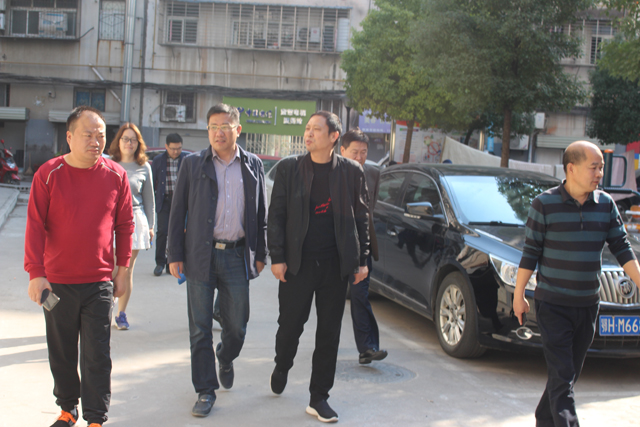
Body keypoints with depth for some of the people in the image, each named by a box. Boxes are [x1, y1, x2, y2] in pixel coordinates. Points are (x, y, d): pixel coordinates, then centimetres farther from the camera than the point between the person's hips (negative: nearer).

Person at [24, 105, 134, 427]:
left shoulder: (116, 175, 0)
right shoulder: (48, 174, -5)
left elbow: (124, 225, 7)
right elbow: (35, 227, -6)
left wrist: (123, 268, 7)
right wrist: (35, 273, -11)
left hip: (99, 283, 0)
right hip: (57, 282, 0)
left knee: (97, 355, 2)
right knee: (61, 352, 14)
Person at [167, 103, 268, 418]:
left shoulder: (253, 165, 8)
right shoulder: (193, 164, 3)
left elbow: (260, 213, 12)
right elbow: (177, 212, 3)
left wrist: (260, 254, 8)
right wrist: (175, 255, -2)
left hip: (237, 255, 1)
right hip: (201, 255, -1)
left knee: (237, 326, 7)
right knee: (200, 329, 3)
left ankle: (225, 359, 40)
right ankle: (205, 390, 16)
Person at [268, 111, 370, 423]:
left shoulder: (351, 172, 3)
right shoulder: (289, 169, 1)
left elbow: (361, 218, 7)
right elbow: (276, 215, 1)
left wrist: (362, 260, 4)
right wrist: (276, 257, -6)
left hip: (335, 265, 1)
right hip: (297, 264, -1)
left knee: (329, 333, 5)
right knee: (290, 326, 7)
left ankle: (319, 398, 17)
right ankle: (281, 367, 39)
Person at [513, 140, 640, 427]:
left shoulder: (605, 204, 4)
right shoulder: (545, 203, -8)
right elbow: (530, 252, -5)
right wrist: (518, 294, -2)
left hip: (587, 305, 5)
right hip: (552, 305, -5)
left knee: (569, 374, 14)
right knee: (562, 376, -8)